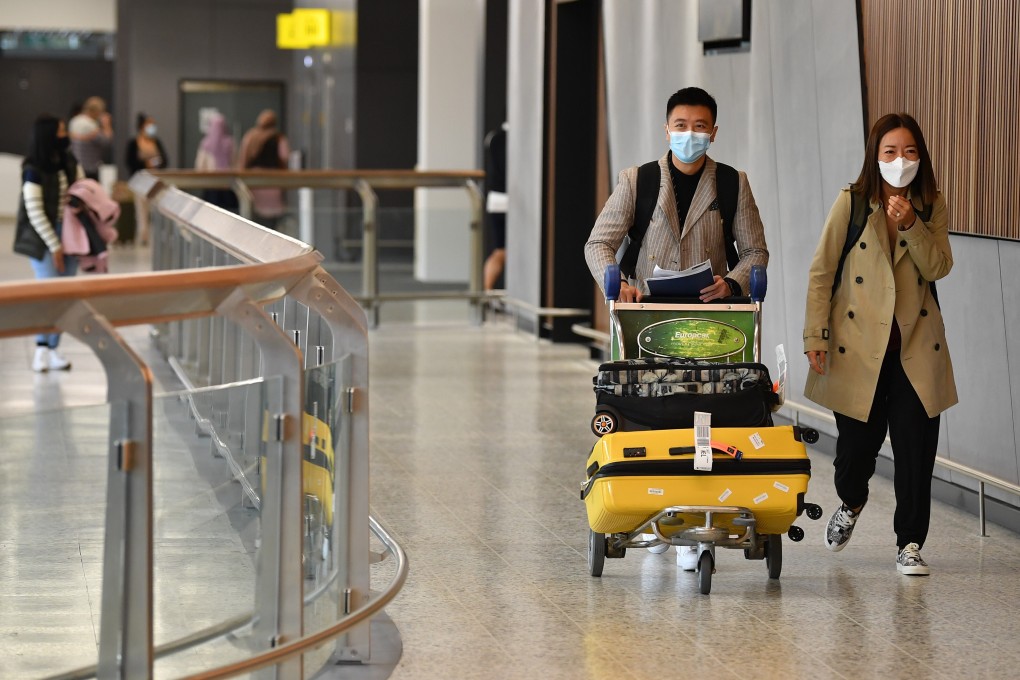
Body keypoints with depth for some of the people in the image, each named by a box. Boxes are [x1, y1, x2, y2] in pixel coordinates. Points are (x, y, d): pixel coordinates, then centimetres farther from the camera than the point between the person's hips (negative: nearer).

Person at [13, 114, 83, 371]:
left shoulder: (71, 165, 4)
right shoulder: (34, 171, -13)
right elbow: (34, 212, -14)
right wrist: (54, 245, -13)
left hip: (69, 234, 6)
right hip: (43, 237, -6)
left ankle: (52, 348, 12)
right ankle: (42, 348, 6)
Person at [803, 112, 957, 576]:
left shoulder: (932, 207, 5)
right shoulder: (851, 203, -2)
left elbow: (939, 268, -5)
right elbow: (821, 272, -1)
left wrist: (911, 225, -18)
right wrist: (815, 335, -7)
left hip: (916, 344, 1)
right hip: (859, 343, -1)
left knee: (915, 446, -5)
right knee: (858, 442, 5)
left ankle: (910, 544, 5)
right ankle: (851, 504, 39)